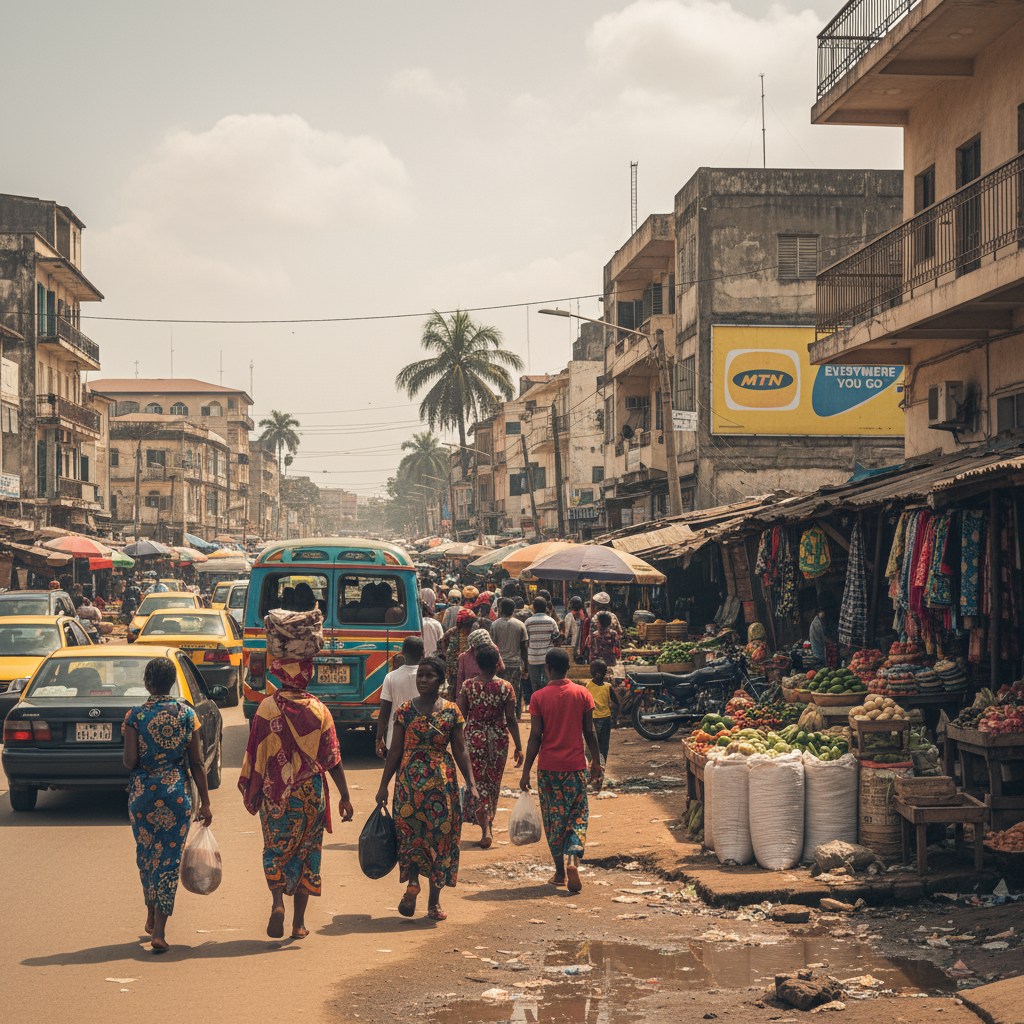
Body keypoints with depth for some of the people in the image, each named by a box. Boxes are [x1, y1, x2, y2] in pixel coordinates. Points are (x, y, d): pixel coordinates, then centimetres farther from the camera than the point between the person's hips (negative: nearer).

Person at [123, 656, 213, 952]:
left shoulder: (135, 716, -6)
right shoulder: (187, 715, -1)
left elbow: (130, 761, -10)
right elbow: (197, 763, -1)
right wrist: (205, 802, 4)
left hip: (142, 792, 0)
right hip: (177, 793, 0)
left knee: (146, 853, 19)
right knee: (169, 858, 2)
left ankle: (152, 916, 32)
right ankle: (159, 930, -5)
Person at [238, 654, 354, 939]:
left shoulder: (266, 708, -6)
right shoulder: (318, 710, -5)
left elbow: (255, 755, -2)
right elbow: (332, 759, -5)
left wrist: (250, 790, 11)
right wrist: (344, 797, 1)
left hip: (274, 793, 0)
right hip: (310, 793, 0)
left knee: (275, 851, 12)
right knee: (306, 852, 11)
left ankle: (277, 902, -14)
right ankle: (299, 922, 13)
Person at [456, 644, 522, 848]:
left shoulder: (468, 686, -7)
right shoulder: (505, 687, -6)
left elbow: (460, 715, -3)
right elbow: (511, 719, -5)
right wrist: (519, 747, 1)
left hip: (474, 737, -1)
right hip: (499, 739, 1)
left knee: (478, 780, 4)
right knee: (494, 782, 17)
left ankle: (485, 829, -9)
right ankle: (488, 824, 29)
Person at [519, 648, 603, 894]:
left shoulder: (539, 697, -5)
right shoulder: (582, 694, -1)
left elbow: (535, 737, -7)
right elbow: (590, 733, 1)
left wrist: (526, 771, -1)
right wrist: (596, 763, 12)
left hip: (548, 767, -1)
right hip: (576, 765, 1)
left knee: (553, 819, 11)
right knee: (578, 816, 10)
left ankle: (560, 871, 16)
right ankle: (572, 859, -13)